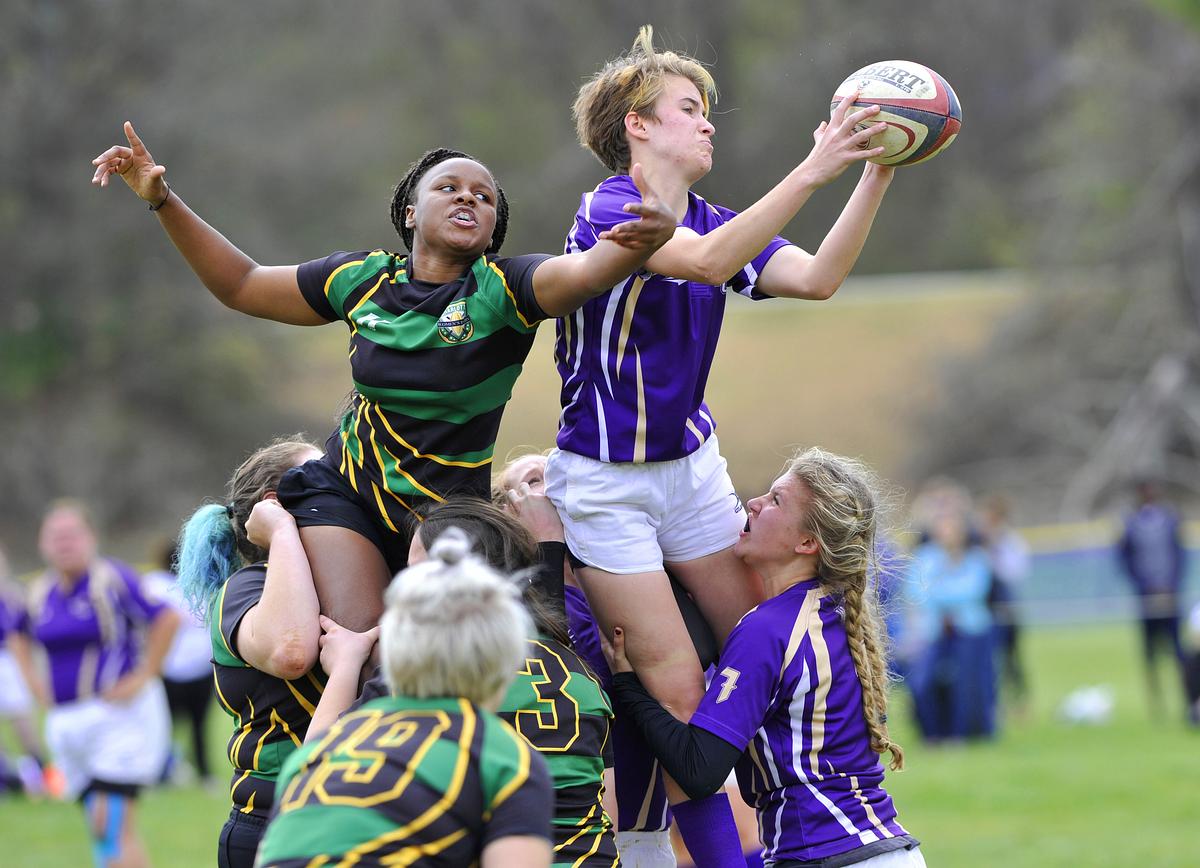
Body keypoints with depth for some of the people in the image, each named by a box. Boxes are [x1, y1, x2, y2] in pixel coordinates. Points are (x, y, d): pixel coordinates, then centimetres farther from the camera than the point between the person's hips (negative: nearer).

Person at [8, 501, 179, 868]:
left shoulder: (113, 580, -11)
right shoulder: (41, 591, 10)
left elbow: (167, 619, -17)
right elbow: (20, 637, 30)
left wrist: (144, 676, -16)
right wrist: (33, 680, 15)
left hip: (120, 717, -7)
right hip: (67, 723, 7)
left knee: (111, 825, -15)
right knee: (103, 828, 8)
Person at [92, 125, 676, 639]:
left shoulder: (501, 290, -11)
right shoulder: (364, 280, 0)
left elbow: (586, 273, -33)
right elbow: (242, 286, 13)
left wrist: (648, 238, -55)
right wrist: (162, 200, 5)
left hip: (447, 518, -1)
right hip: (344, 495, 1)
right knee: (358, 645, -22)